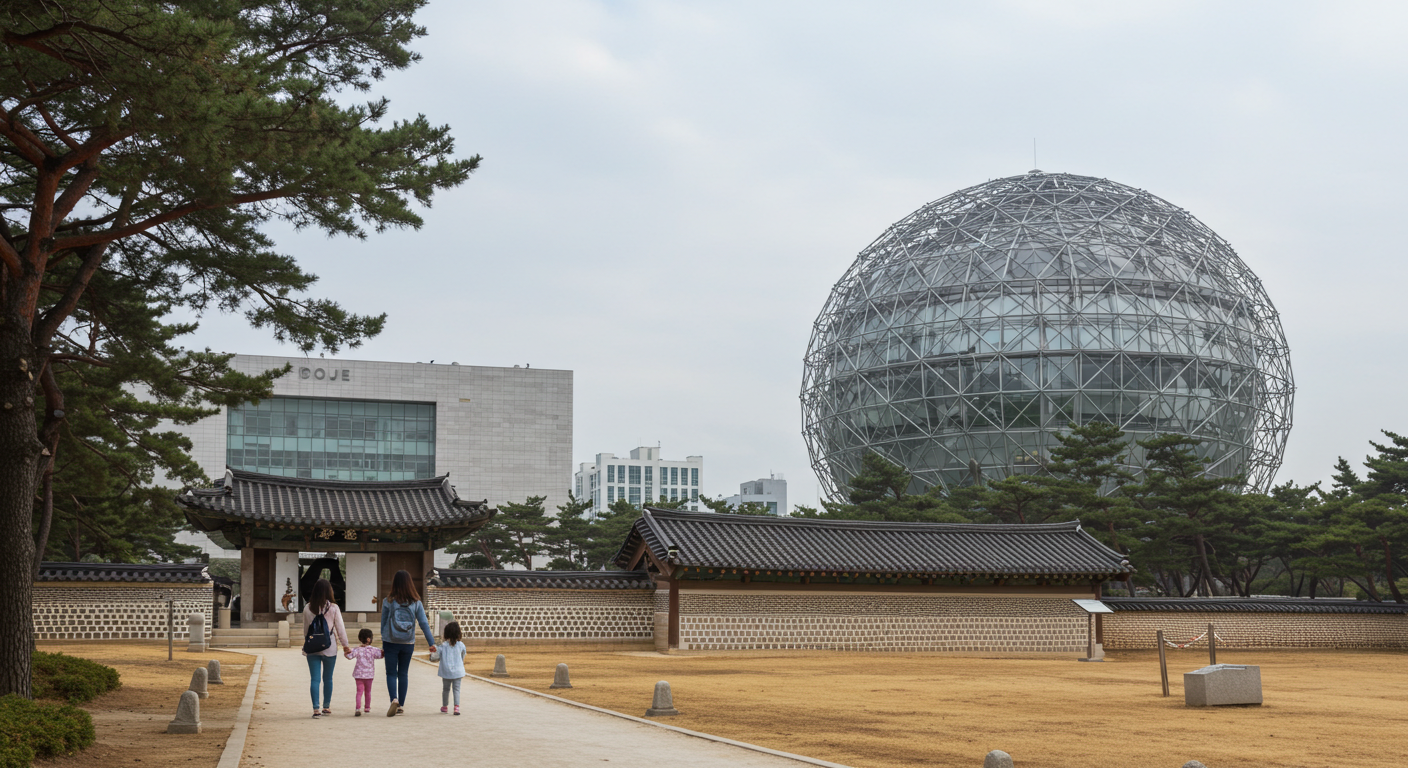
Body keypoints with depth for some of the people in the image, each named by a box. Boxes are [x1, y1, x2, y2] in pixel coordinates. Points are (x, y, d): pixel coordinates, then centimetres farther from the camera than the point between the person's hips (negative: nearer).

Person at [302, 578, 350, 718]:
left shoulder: (307, 608, 0)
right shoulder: (333, 608, -7)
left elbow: (305, 629, 8)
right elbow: (340, 628, -2)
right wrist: (345, 645, 8)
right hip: (329, 648, -1)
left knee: (314, 679, 1)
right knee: (328, 678, 13)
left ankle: (316, 709, -7)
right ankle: (326, 707, 23)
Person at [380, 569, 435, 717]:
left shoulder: (388, 602, -5)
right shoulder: (416, 603, -2)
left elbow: (383, 623, 1)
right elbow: (424, 623, -3)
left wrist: (383, 645, 9)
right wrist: (431, 642, 0)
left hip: (391, 642, -2)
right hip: (408, 643, 2)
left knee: (391, 673, 3)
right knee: (403, 674, 13)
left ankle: (394, 699, -20)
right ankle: (401, 705, 16)